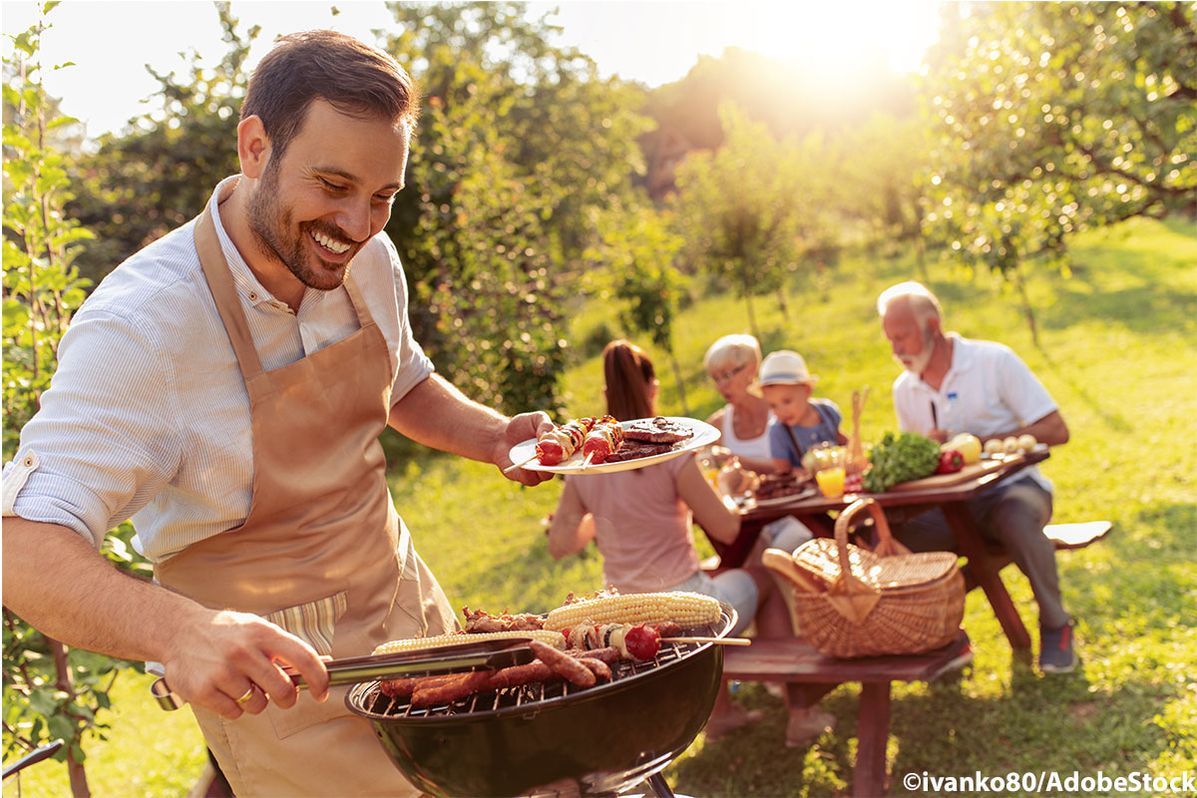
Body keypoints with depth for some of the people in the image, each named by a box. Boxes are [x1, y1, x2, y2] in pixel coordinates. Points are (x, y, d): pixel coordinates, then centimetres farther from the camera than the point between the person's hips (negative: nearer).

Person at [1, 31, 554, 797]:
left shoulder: (369, 259, -6)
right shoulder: (139, 324, -27)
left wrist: (495, 437, -6)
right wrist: (180, 631, -49)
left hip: (408, 606, 7)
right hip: (276, 670, -6)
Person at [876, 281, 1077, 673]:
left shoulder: (994, 361, -6)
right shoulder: (904, 389, 7)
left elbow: (1055, 431, -10)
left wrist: (976, 443, -18)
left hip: (1011, 486, -4)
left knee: (1018, 520, -40)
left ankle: (1055, 625, -12)